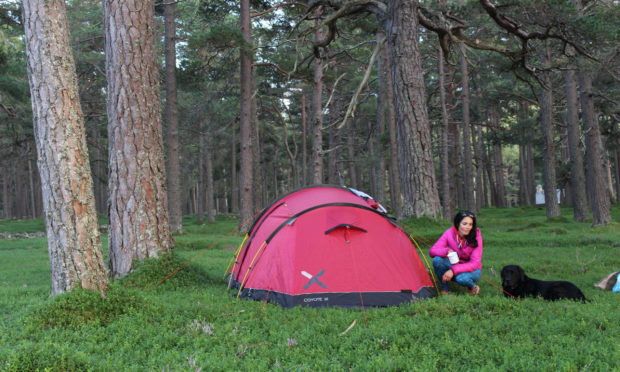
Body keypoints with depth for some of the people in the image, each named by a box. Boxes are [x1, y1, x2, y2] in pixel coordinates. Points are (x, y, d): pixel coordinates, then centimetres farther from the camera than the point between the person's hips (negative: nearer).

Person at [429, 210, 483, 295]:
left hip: (471, 269, -3)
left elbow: (475, 263, -22)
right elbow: (432, 251, -15)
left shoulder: (476, 237, -20)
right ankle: (445, 288, -9)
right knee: (437, 259, -28)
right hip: (455, 265, 3)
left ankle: (473, 287, -3)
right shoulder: (450, 233, -15)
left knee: (461, 278, -38)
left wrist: (453, 270, -33)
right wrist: (446, 251, -37)